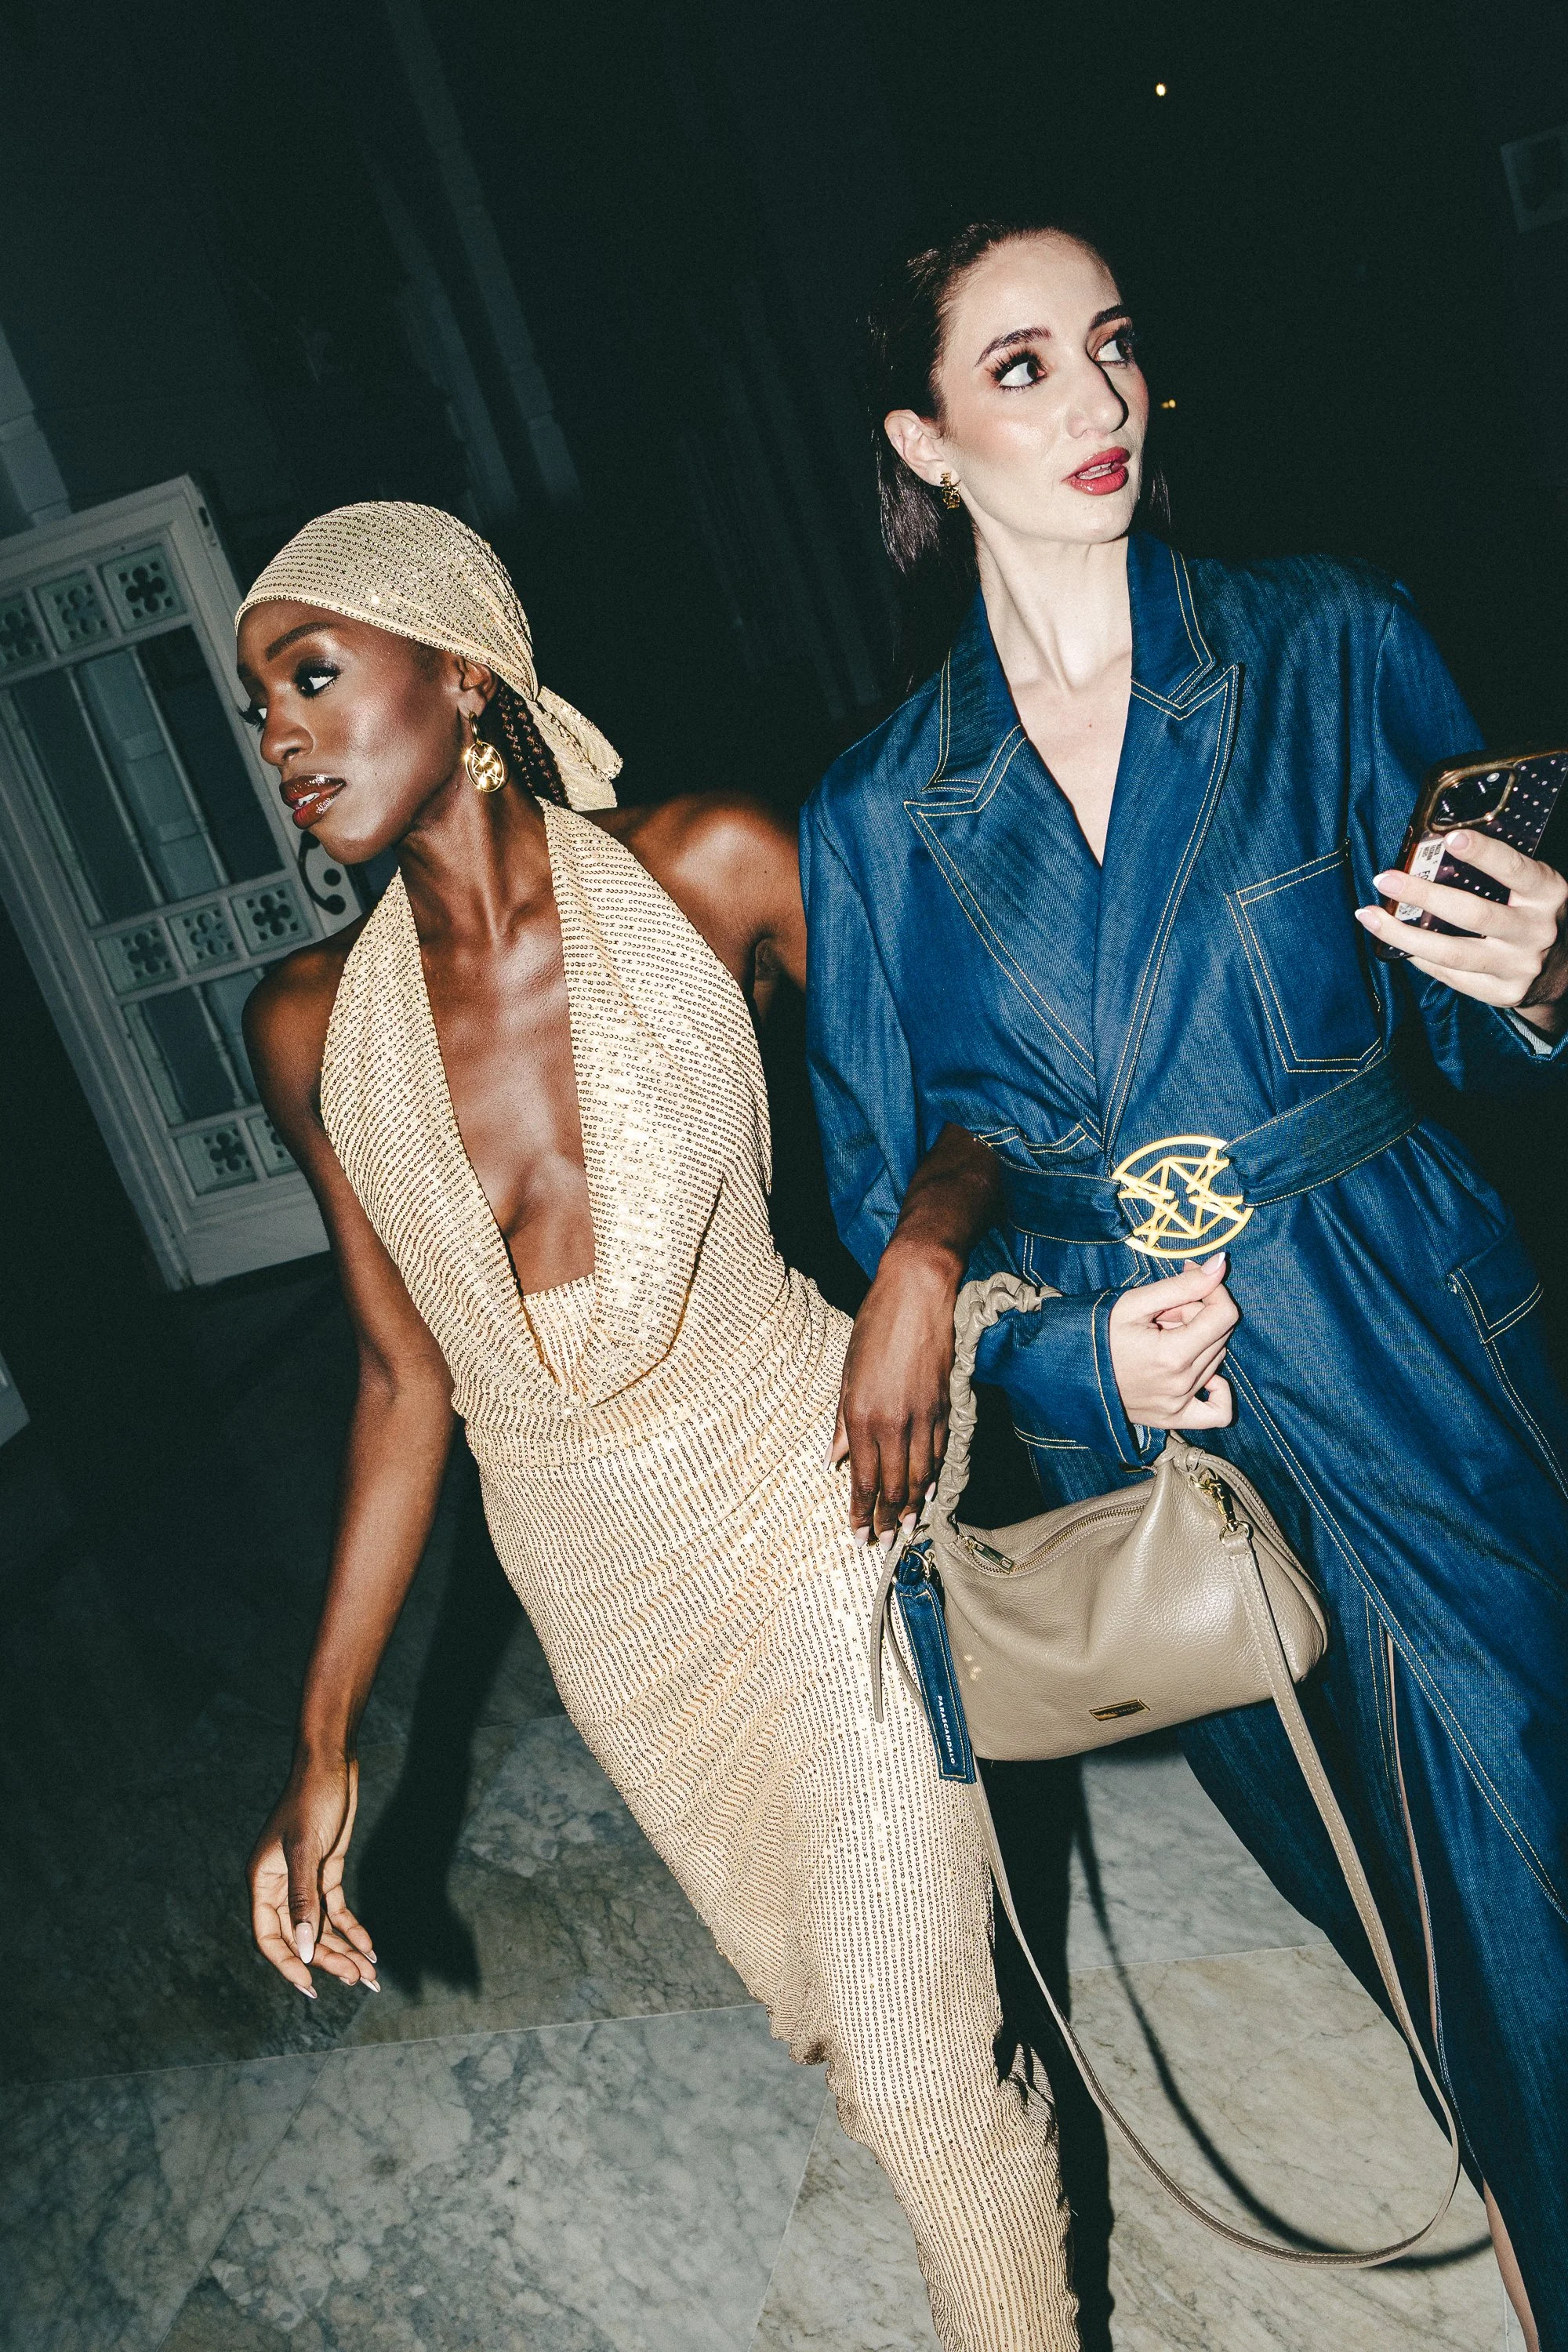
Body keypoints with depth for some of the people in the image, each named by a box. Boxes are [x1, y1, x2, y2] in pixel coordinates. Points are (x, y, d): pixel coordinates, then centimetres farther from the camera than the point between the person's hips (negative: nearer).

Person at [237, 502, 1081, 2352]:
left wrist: (924, 1248, -26)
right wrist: (322, 1740, 1)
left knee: (916, 2054, 3)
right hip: (600, 1591, 4)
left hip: (808, 1517, -3)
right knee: (817, 2006, 24)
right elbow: (406, 1382, 0)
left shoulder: (711, 871, -16)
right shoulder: (313, 1029, -7)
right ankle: (988, 2192, 56)